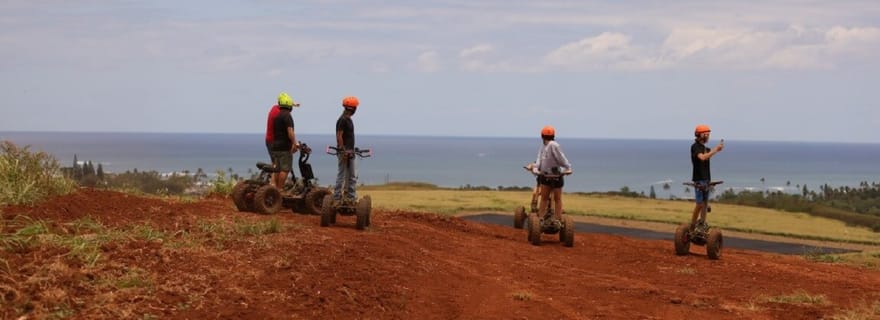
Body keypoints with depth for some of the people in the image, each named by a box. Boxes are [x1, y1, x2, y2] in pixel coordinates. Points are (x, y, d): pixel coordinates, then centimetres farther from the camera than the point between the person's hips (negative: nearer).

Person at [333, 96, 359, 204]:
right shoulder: (343, 120, -14)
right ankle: (337, 198, -4)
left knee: (352, 176, 11)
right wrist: (343, 151, -22)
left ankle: (351, 197, 16)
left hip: (349, 152, 10)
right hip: (344, 152, -10)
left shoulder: (348, 120, 16)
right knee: (342, 175, -7)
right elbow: (339, 136, -19)